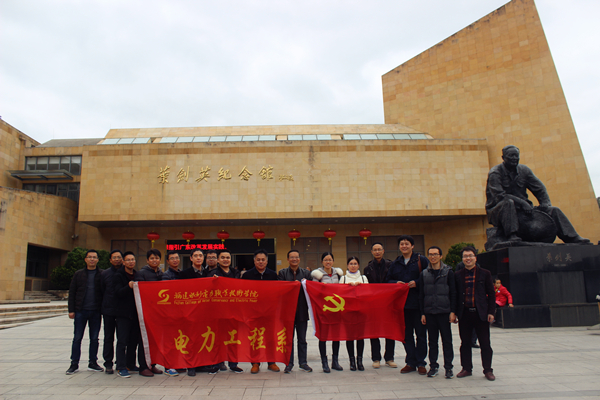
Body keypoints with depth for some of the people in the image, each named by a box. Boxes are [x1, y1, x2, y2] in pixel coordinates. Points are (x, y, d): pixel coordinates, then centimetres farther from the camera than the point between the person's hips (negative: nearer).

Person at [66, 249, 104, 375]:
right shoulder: (79, 274, 6)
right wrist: (71, 310, -1)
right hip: (80, 311, 0)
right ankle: (74, 364, 14)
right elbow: (72, 292, 6)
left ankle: (92, 363, 18)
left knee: (94, 338, 7)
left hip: (96, 312, 0)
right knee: (77, 338, 4)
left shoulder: (102, 275, 3)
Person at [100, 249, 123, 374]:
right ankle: (108, 364, 14)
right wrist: (102, 307, 1)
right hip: (108, 311, 0)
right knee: (108, 338, 6)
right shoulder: (105, 274, 5)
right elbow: (101, 292, 7)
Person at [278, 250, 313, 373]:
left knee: (302, 339, 10)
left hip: (302, 311, 1)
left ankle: (303, 363, 20)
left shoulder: (306, 273, 9)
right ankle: (289, 363, 15)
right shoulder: (282, 273, 3)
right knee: (289, 339, 6)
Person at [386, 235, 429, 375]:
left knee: (420, 333, 3)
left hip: (418, 303, -4)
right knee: (406, 334, 9)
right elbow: (388, 280, 17)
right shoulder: (396, 263, 13)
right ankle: (410, 362, 18)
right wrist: (396, 283, -3)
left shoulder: (421, 260, -1)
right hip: (402, 304, 4)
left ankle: (420, 363, 13)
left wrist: (417, 283, -17)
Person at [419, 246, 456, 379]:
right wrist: (422, 313, 4)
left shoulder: (448, 272, 2)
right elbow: (421, 295, 9)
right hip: (429, 312, 2)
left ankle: (448, 367, 12)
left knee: (447, 340, 3)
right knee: (432, 340, 8)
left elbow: (453, 293, 0)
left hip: (444, 312, -2)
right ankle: (433, 366, 17)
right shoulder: (424, 274, 8)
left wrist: (453, 311, -6)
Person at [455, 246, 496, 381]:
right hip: (464, 313, 2)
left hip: (480, 313, -1)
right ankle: (467, 369, 21)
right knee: (465, 343, 9)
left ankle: (488, 370, 17)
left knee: (485, 343, 4)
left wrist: (491, 312, -4)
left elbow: (491, 294, 4)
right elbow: (455, 295, 8)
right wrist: (454, 312, 3)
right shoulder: (458, 275, 6)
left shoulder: (485, 274, 3)